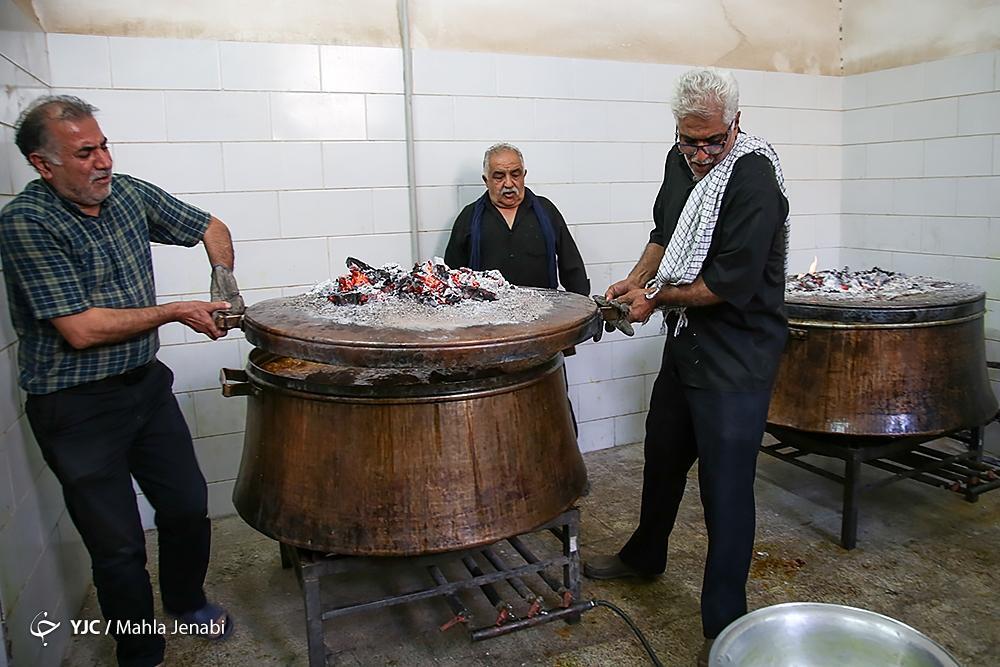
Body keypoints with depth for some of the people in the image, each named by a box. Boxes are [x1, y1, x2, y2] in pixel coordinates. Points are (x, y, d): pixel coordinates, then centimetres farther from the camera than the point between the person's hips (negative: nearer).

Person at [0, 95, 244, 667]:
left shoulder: (129, 194, 0)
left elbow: (212, 228, 15)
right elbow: (81, 329, -22)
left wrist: (223, 277, -3)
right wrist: (178, 312, -16)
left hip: (147, 385, 6)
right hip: (78, 409, -6)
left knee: (189, 507, 15)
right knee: (119, 544, 5)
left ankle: (186, 599, 43)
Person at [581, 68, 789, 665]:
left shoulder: (754, 179, -20)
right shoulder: (682, 161, 6)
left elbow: (729, 284, -23)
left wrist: (658, 298, -11)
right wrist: (637, 280, 7)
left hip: (735, 357, -8)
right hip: (685, 345, 9)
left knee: (726, 483, -2)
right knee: (663, 455, 22)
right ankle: (645, 556, 45)